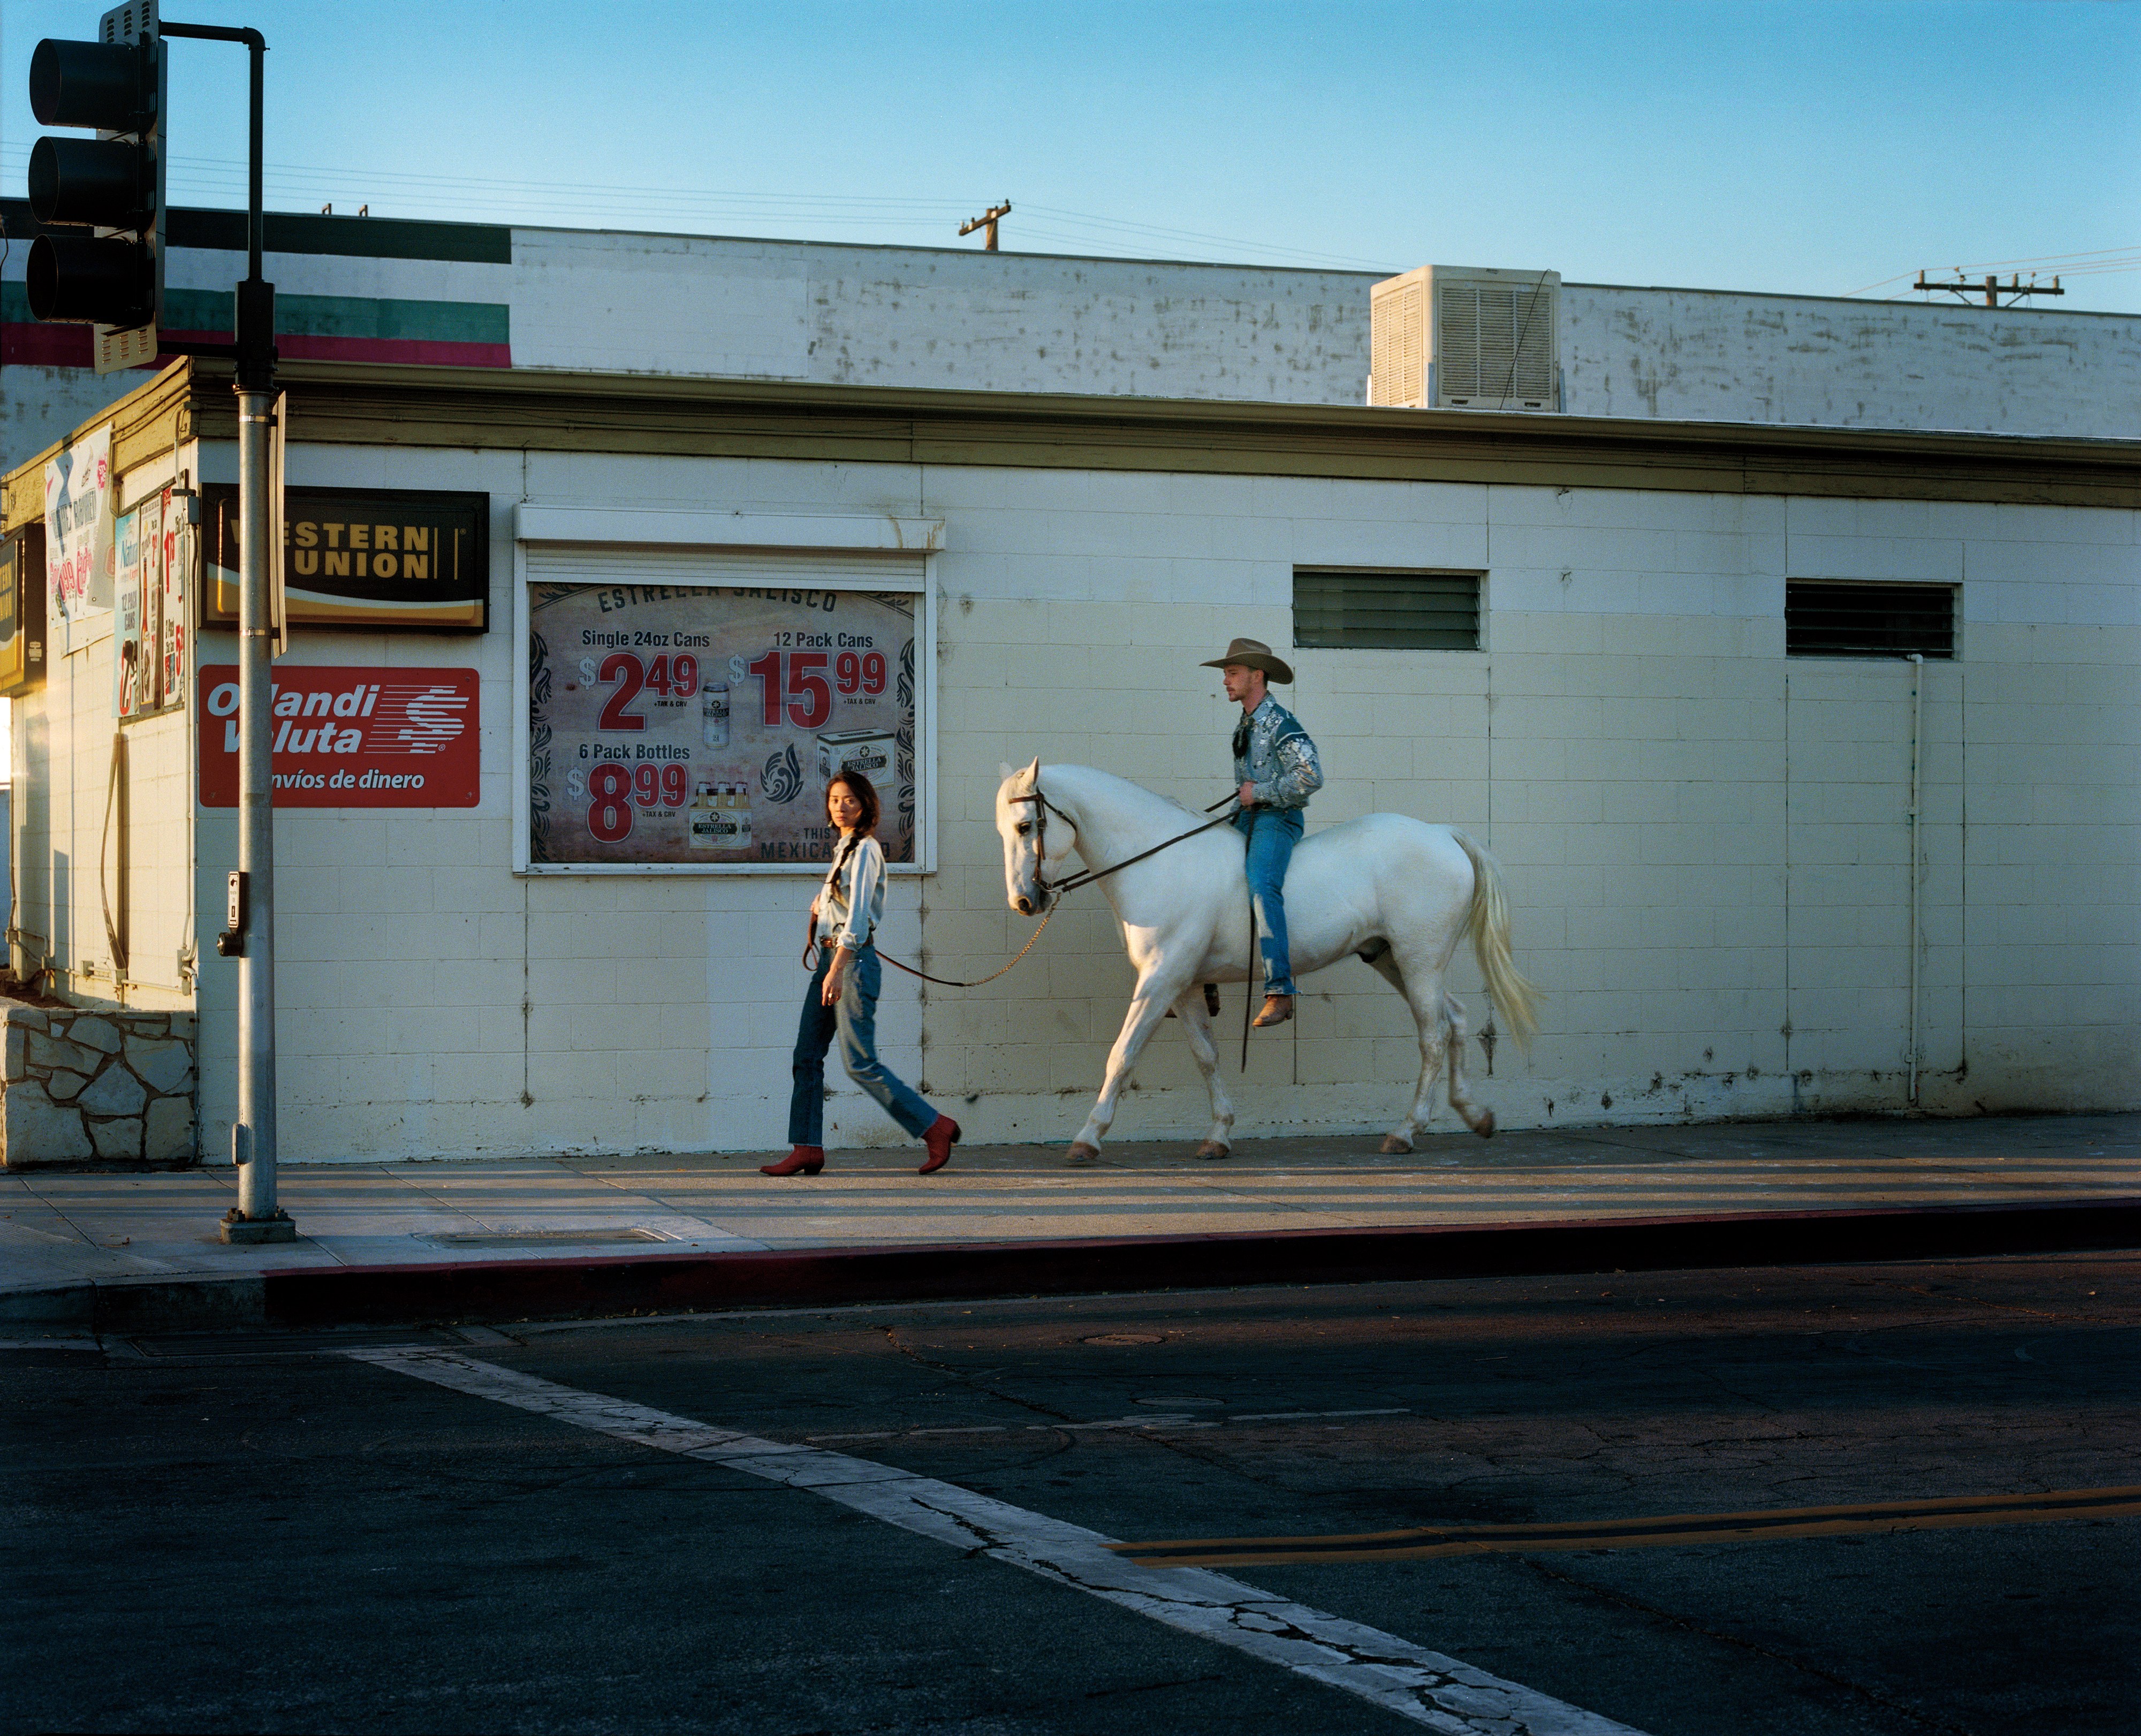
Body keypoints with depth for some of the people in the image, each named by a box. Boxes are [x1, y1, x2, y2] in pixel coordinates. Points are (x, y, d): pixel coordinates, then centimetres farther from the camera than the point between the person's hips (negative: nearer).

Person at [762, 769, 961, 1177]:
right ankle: (806, 1149, 6)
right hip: (829, 957, 9)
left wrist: (837, 971, -28)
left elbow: (857, 914, -21)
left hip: (853, 960, -9)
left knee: (859, 1062, -9)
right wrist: (821, 905, 7)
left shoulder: (865, 849, -11)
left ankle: (935, 1127, -3)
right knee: (806, 1056, 4)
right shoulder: (843, 848, 17)